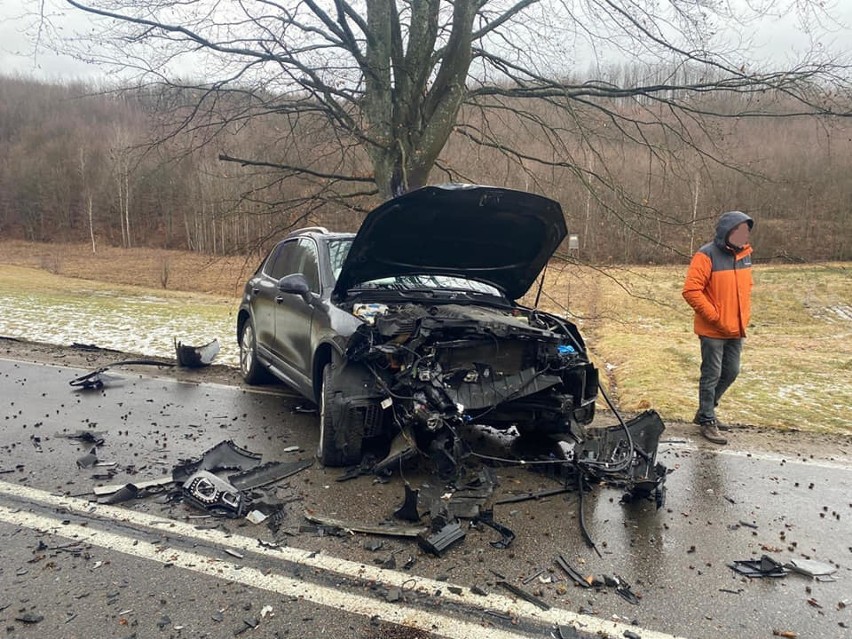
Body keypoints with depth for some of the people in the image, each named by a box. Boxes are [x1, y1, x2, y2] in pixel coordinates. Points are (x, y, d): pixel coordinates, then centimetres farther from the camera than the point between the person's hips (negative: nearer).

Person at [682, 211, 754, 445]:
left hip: (736, 330, 8)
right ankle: (707, 422, 13)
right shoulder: (707, 256, -15)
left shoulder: (745, 254, 8)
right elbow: (691, 291, -20)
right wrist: (715, 317, -18)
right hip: (713, 331, -7)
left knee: (731, 372, 15)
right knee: (711, 375, 0)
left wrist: (743, 316, 11)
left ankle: (705, 411, 31)